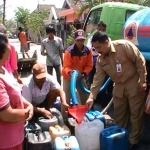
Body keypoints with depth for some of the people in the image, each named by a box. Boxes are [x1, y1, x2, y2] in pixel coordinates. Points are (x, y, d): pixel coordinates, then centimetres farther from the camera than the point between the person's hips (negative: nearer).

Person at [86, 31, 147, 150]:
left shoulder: (124, 46, -20)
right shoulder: (101, 60, -3)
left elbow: (140, 61, -16)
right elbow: (98, 79, -4)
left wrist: (142, 80, -16)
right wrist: (91, 97, -12)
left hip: (135, 85, -5)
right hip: (119, 87, 6)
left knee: (136, 113, 4)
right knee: (119, 114, 14)